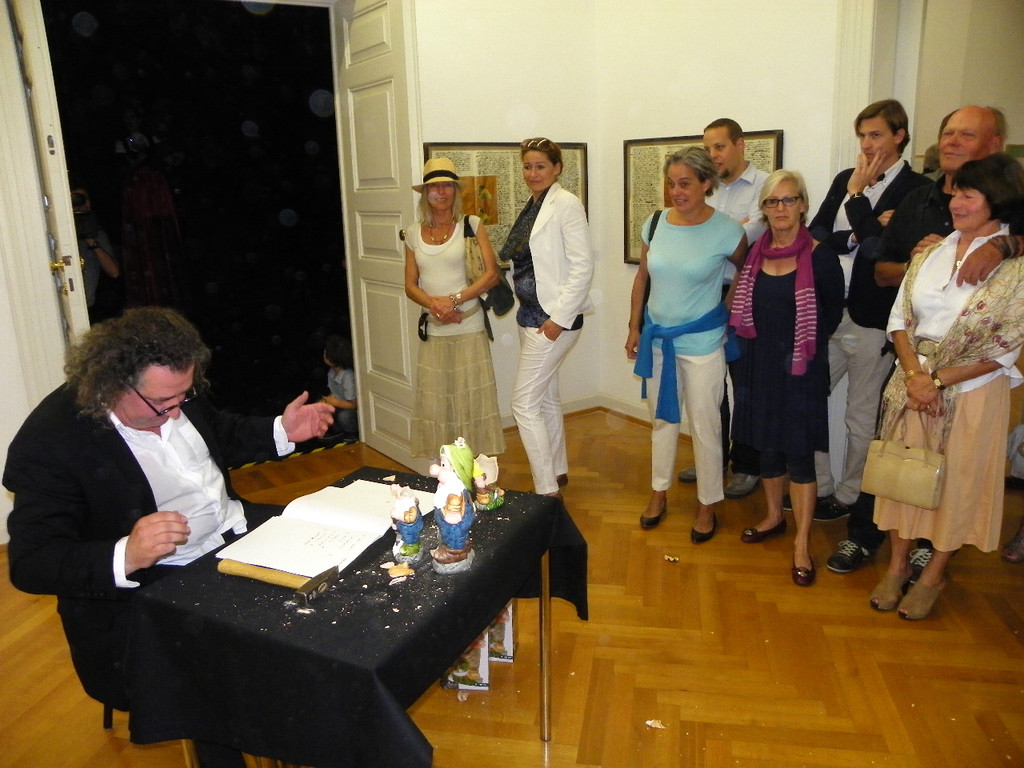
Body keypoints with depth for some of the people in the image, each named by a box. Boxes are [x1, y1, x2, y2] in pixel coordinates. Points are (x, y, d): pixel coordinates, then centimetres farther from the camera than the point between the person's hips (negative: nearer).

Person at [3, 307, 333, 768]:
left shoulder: (173, 395, -1)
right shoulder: (50, 442, -19)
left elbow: (223, 434, 18)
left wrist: (282, 432, -1)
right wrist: (124, 556, -40)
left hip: (238, 528, 7)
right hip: (145, 586, -6)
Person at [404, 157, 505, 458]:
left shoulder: (472, 225, 1)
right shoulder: (414, 234, 11)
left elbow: (492, 274, -6)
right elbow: (410, 285, 10)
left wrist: (454, 300, -15)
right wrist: (434, 303, -11)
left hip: (468, 329, -3)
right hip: (433, 332, 3)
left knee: (472, 401, -1)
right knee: (435, 403, 3)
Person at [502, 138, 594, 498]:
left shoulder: (566, 204, -13)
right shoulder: (532, 206, 12)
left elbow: (583, 265, -18)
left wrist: (559, 318, -20)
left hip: (553, 318, -9)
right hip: (530, 315, 9)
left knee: (524, 403, -7)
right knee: (547, 397, 18)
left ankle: (548, 491, 3)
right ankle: (558, 471, 34)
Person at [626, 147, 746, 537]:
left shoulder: (727, 231, -12)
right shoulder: (656, 223, -1)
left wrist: (731, 316, 7)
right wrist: (634, 328, 8)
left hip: (702, 341, -4)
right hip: (657, 337, 4)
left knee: (704, 424, 5)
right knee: (661, 418, 16)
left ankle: (707, 506, 22)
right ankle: (659, 494, 32)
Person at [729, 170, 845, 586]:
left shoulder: (820, 256, -10)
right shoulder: (755, 253, 4)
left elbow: (832, 312, 0)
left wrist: (804, 346, 4)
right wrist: (752, 342, 7)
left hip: (800, 368, -5)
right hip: (759, 364, 5)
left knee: (799, 451, -1)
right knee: (766, 443, 16)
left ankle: (802, 544, 9)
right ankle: (774, 516, 36)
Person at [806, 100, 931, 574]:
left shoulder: (917, 190, -6)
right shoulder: (845, 180, 12)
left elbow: (879, 251, -18)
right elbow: (814, 235, 3)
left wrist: (858, 196, -10)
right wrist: (858, 235, -13)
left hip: (871, 324, -5)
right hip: (827, 315, 6)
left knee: (862, 423, 4)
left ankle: (862, 526, 19)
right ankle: (825, 493, 26)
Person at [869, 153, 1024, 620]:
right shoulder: (931, 249, 4)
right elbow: (900, 317, 2)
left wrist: (938, 381, -15)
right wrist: (914, 374, -12)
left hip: (972, 392, -3)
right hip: (912, 384, 4)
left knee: (956, 482, 9)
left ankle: (934, 574, 29)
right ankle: (897, 565, 29)